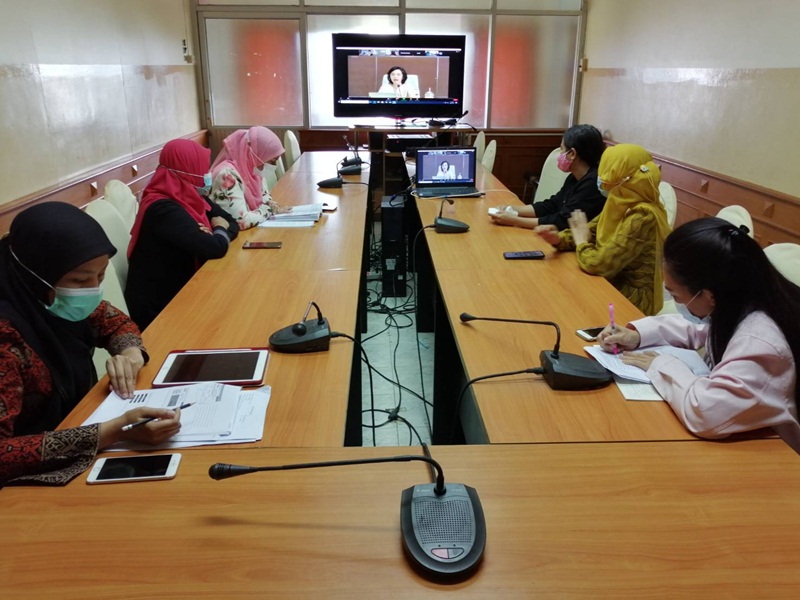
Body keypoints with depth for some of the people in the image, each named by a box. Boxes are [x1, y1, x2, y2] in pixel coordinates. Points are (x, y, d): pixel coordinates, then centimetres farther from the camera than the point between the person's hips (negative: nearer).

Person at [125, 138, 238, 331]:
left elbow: (233, 224, 6)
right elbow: (215, 248, -28)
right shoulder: (164, 210, -22)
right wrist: (220, 230, -7)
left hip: (178, 293, 7)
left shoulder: (186, 198, 4)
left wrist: (213, 233, -15)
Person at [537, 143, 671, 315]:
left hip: (632, 300, -7)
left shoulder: (642, 217, -28)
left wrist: (581, 241, -10)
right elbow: (591, 232, 10)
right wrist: (558, 238, -10)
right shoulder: (621, 203, -1)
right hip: (614, 285, 7)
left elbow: (598, 264, -30)